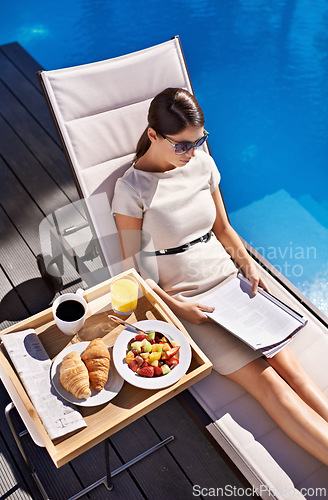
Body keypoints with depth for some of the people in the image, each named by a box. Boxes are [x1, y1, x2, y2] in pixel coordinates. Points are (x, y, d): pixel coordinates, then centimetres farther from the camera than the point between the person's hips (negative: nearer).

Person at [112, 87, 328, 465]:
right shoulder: (132, 189, -11)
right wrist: (176, 306, -15)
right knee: (265, 380, -15)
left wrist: (249, 267, 0)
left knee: (286, 362, -12)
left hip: (228, 278, 5)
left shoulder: (202, 164, 4)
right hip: (183, 299, -5)